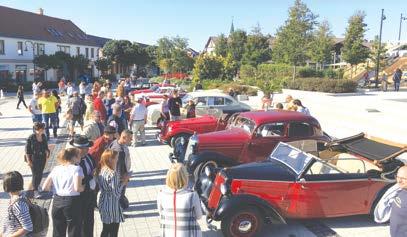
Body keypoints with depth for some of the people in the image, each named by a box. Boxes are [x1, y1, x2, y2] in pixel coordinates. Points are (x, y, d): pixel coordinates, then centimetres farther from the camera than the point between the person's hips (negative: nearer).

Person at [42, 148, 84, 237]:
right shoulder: (76, 168, -10)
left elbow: (45, 187, 4)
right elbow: (77, 188, -21)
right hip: (72, 202, -5)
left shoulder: (56, 169, 6)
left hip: (57, 201, 5)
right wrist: (83, 187, -1)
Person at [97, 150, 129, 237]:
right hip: (112, 206, -8)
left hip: (103, 203, 8)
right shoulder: (113, 174, -24)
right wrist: (123, 182, -10)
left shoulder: (100, 171, 2)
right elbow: (116, 193, -22)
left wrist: (120, 181, 5)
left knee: (105, 230, 21)